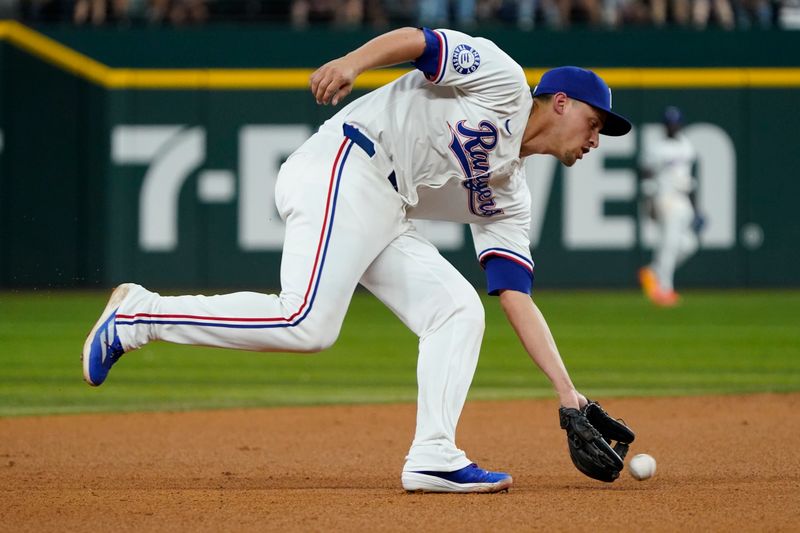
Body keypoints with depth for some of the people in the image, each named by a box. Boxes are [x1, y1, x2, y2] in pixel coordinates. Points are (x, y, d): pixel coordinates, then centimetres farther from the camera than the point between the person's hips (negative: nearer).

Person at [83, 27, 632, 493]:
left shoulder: (505, 197, 23)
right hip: (345, 170, -9)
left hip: (386, 219, 9)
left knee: (458, 311, -1)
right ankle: (139, 314, -10)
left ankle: (433, 457, -11)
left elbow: (517, 298, 18)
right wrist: (353, 61, -27)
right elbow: (415, 40, -6)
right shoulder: (503, 81, 5)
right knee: (307, 324, -23)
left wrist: (567, 392, 10)